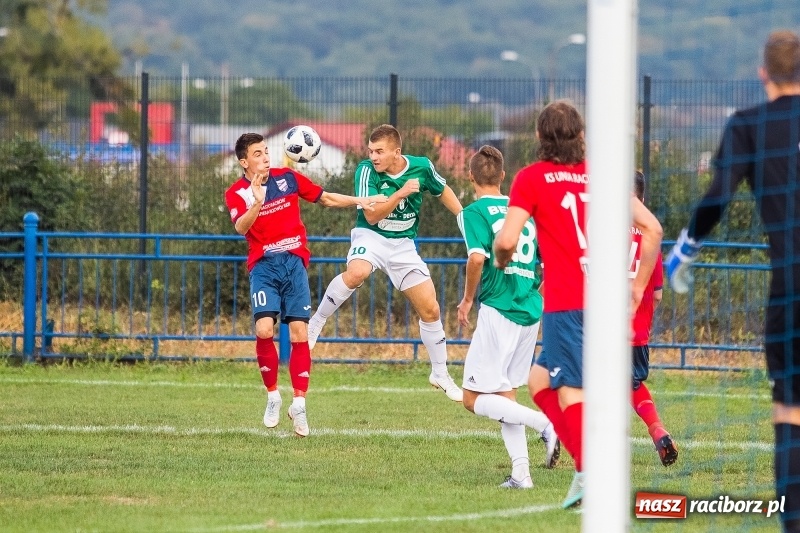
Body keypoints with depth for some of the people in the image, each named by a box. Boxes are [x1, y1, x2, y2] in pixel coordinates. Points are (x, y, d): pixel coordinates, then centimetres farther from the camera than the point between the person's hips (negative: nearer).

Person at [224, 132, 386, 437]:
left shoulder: (287, 178, 6)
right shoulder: (237, 193, -2)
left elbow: (325, 198, 18)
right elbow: (241, 227, -21)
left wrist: (361, 202, 11)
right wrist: (257, 203, -39)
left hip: (294, 263, 2)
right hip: (263, 265, -2)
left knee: (299, 333, -5)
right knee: (264, 330, -18)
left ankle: (298, 404, 1)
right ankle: (273, 395, 2)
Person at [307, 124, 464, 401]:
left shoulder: (422, 167, -10)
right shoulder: (366, 170, -18)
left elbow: (443, 191, 12)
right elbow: (371, 216, -23)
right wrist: (400, 194, -33)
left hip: (403, 244, 3)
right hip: (371, 236, -3)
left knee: (430, 309, 2)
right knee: (356, 273, -38)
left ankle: (440, 374, 20)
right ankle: (314, 324, -20)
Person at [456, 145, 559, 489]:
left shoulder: (474, 212, -4)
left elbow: (477, 257, -21)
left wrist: (467, 300, -7)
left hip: (499, 311, -7)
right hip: (531, 312, 7)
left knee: (474, 399, 0)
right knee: (505, 394, 16)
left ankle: (546, 424, -17)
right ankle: (521, 472, 5)